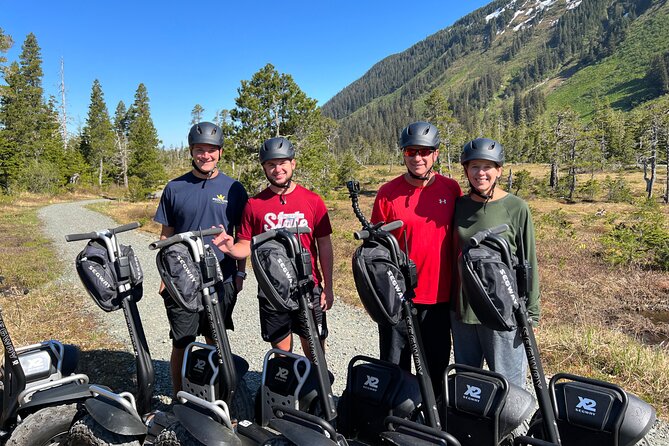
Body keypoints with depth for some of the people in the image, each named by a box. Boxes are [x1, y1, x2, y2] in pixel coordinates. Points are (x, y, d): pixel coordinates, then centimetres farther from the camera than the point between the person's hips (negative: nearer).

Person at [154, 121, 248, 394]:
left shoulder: (233, 188, 2)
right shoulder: (175, 188, 2)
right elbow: (166, 236, 7)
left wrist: (240, 273, 3)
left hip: (222, 279, 0)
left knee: (216, 341, 14)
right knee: (181, 343, 7)